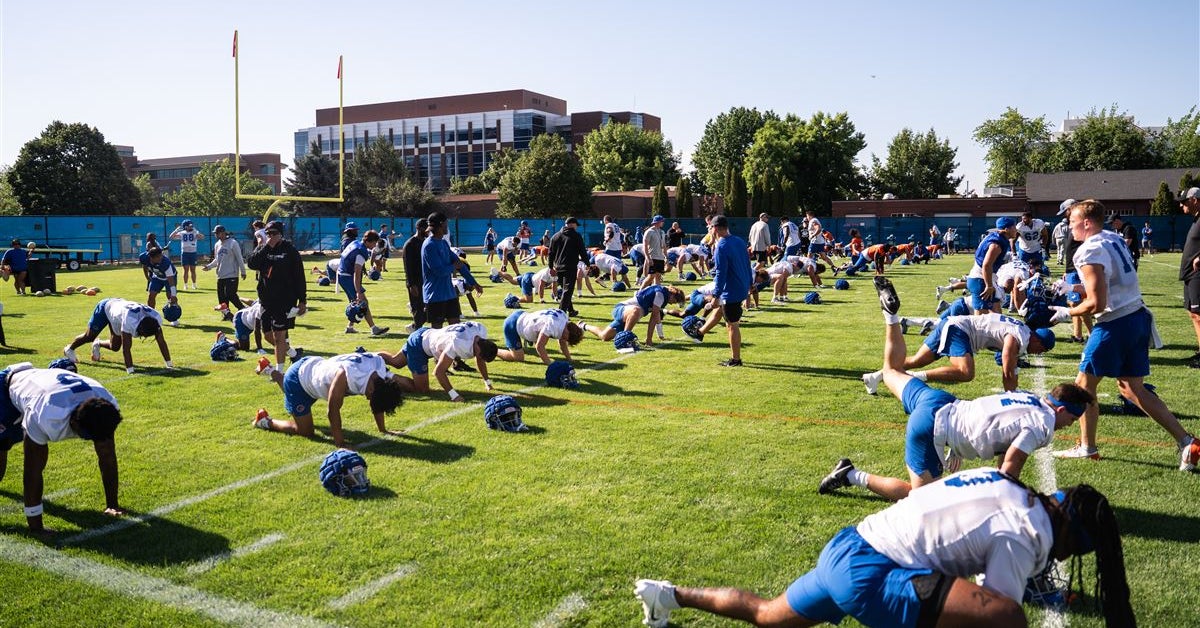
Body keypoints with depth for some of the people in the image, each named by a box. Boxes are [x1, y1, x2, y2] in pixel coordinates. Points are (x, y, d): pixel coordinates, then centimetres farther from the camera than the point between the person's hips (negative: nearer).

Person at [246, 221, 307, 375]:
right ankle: (288, 349, 38)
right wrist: (266, 247, -16)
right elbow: (251, 264, -11)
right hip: (266, 299, 5)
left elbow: (299, 277, -4)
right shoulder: (262, 249, 9)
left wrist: (302, 301, -7)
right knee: (268, 335, 12)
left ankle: (279, 370, 1)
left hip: (285, 300, -5)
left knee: (279, 336, -6)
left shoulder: (290, 251, -4)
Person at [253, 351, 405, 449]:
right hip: (297, 379, -7)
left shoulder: (379, 363, -22)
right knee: (305, 431, -2)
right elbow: (333, 409, -33)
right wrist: (339, 442, -28)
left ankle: (271, 371, 46)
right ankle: (265, 421, 16)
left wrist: (383, 430, 1)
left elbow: (378, 401, -5)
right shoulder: (347, 375, -43)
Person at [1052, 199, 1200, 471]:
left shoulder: (1089, 251, -16)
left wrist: (1067, 313, -6)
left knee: (1084, 383, 6)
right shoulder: (1114, 239, 11)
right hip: (1138, 316, 9)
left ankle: (1087, 447, 16)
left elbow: (1097, 304, -21)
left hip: (1115, 324, -9)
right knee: (1132, 388, 15)